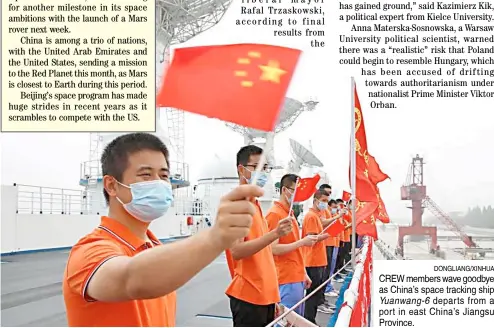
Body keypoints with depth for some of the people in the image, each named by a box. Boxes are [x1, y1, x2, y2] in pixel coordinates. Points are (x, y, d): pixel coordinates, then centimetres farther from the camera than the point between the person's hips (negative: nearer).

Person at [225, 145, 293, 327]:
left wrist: (272, 297, 18)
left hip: (265, 296, 8)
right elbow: (236, 251, -21)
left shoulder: (256, 205, 14)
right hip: (248, 297, -8)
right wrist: (274, 234, -29)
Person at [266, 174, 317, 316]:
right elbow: (273, 249, -20)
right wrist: (302, 242, -19)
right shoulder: (274, 214, -14)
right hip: (287, 280, -9)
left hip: (297, 278, 9)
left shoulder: (290, 213, 14)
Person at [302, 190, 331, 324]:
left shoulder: (316, 215, 16)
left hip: (317, 261, 10)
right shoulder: (311, 216, -15)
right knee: (314, 293, -4)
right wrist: (329, 234, -19)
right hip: (313, 262, -10)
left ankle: (310, 321, 22)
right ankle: (309, 322, 3)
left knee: (316, 293, 14)